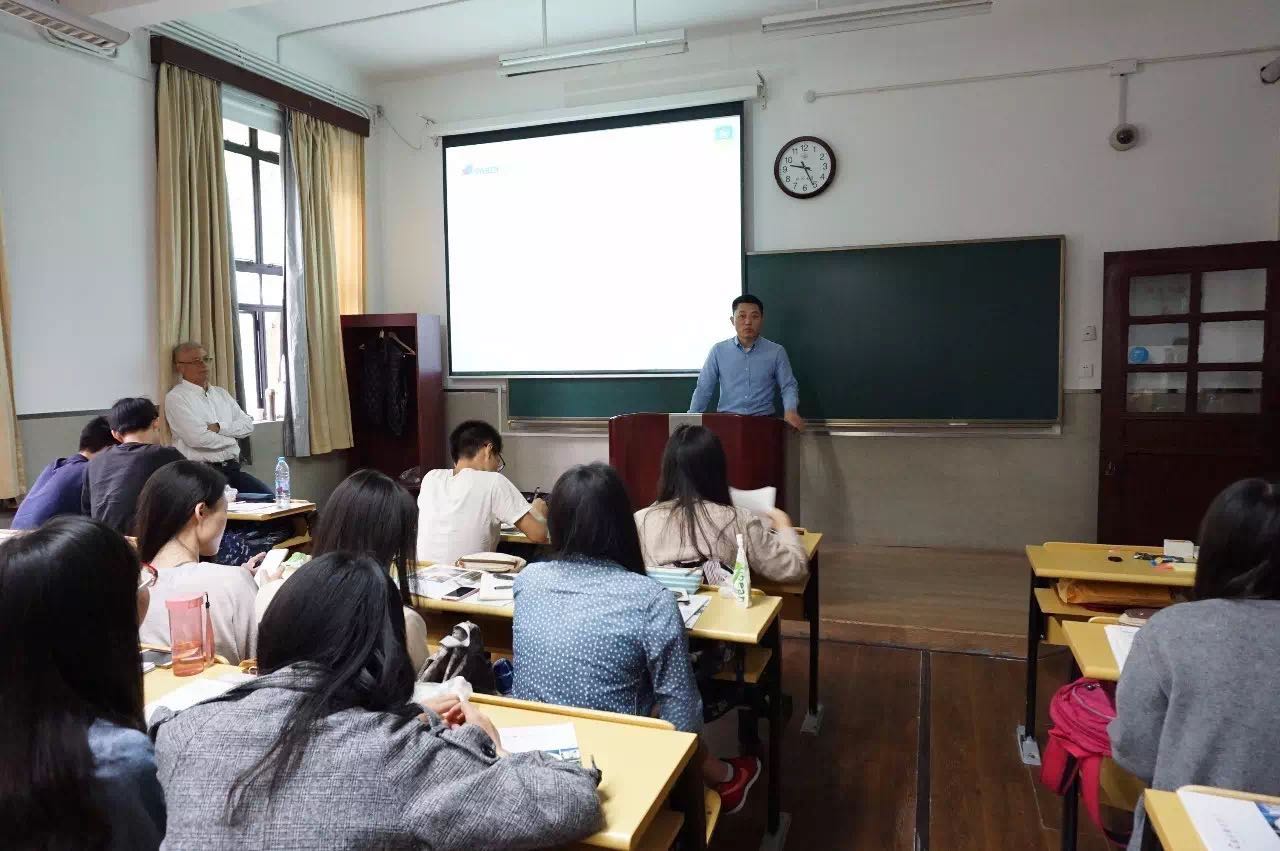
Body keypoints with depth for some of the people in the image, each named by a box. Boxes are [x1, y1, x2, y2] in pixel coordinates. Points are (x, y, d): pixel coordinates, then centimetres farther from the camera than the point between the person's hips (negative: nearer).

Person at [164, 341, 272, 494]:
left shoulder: (221, 393, 19)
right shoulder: (176, 397, -2)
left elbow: (248, 425, 9)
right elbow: (197, 438, -13)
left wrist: (219, 427, -7)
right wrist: (233, 439, 0)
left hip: (232, 469, 6)